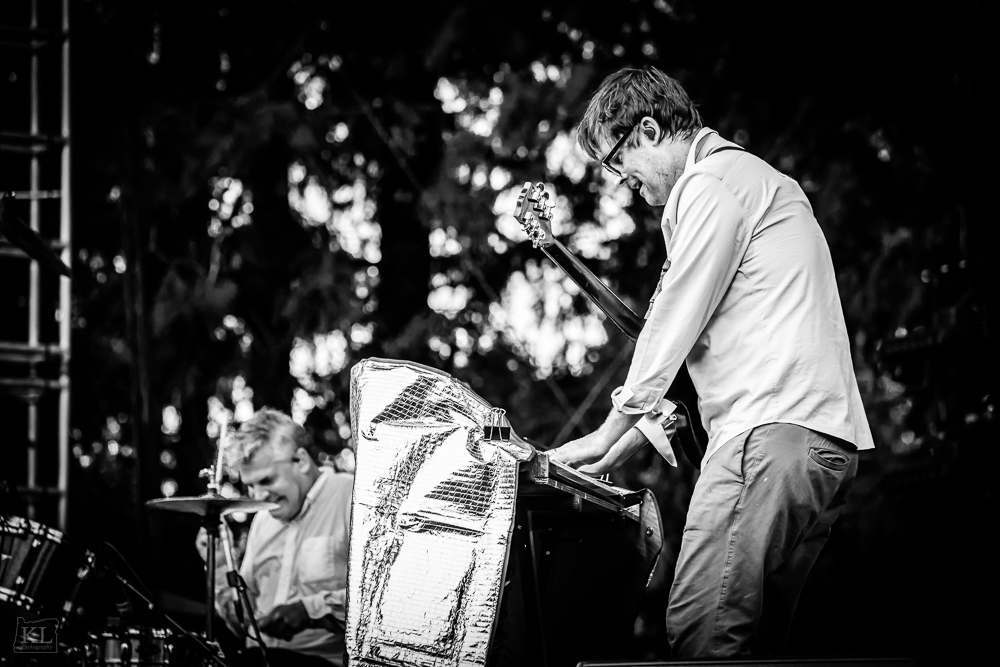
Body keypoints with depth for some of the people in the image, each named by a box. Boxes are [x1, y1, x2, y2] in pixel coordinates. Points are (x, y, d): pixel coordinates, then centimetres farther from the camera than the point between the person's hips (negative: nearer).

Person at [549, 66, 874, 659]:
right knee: (758, 641, 6)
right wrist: (636, 437, 28)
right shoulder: (759, 180, 30)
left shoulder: (712, 182, -2)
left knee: (700, 632, -17)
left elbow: (674, 321, -5)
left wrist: (609, 433, 3)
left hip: (774, 427, -10)